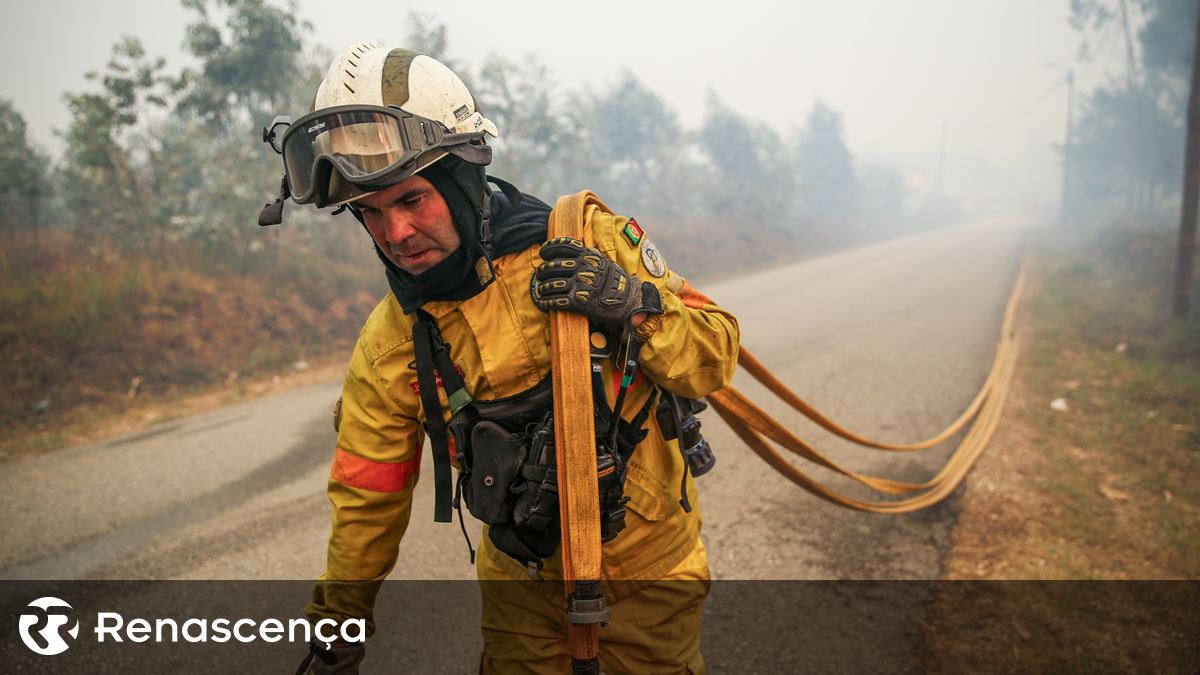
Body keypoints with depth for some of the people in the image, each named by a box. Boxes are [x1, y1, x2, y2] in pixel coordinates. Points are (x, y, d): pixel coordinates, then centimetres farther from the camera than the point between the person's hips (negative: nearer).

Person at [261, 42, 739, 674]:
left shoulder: (593, 242, -18)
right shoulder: (391, 343, -11)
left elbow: (714, 358, -11)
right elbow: (368, 497, 0)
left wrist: (634, 304, -30)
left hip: (646, 570, -1)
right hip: (522, 581, 2)